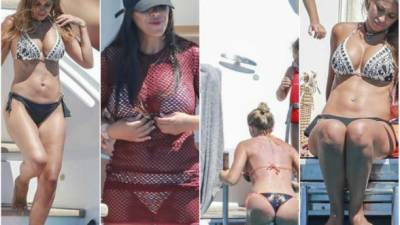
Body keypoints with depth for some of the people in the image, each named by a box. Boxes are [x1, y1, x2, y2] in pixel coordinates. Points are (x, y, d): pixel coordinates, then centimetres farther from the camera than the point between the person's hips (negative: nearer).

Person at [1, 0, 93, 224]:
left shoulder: (60, 26, 6)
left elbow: (88, 62, 6)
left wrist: (82, 26, 1)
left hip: (53, 109, 4)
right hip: (21, 105, -3)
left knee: (50, 178, -3)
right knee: (38, 160, -28)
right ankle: (21, 180, 10)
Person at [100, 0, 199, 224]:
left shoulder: (190, 55, 2)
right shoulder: (112, 58, 4)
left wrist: (190, 122, -9)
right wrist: (111, 131, -9)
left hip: (182, 186, -1)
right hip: (125, 188, 1)